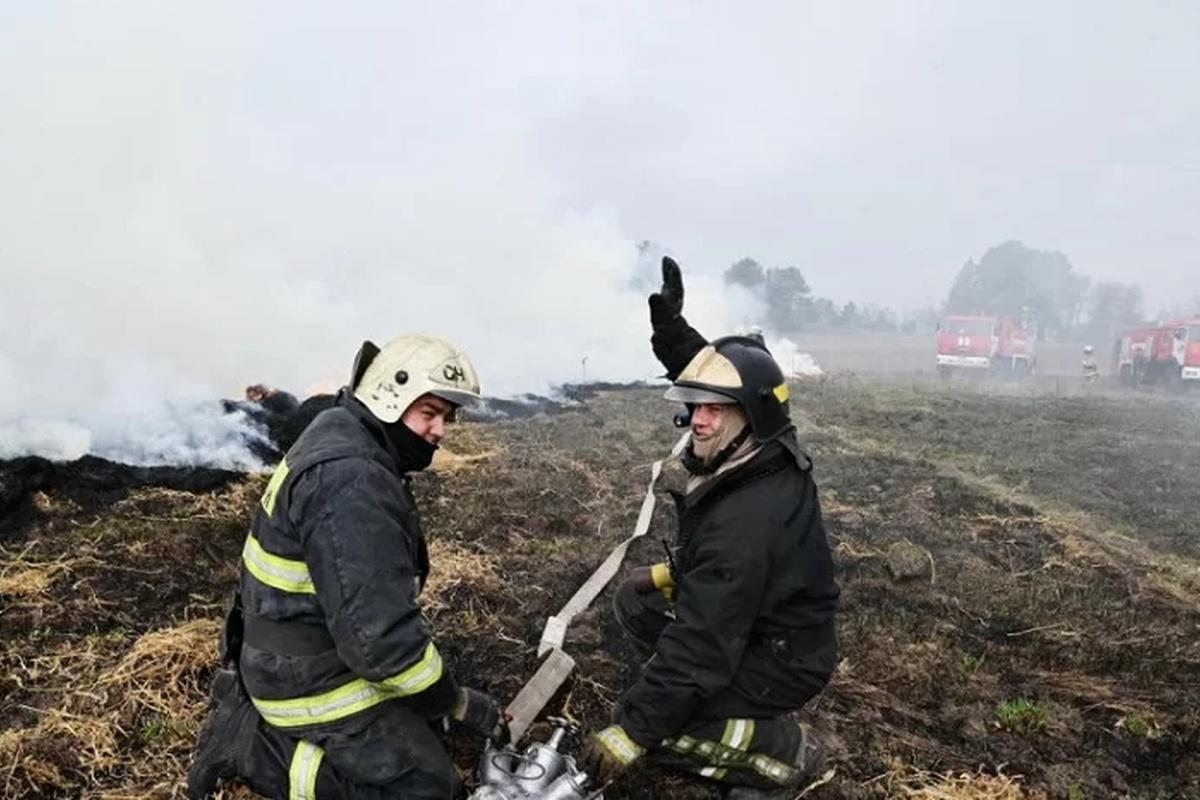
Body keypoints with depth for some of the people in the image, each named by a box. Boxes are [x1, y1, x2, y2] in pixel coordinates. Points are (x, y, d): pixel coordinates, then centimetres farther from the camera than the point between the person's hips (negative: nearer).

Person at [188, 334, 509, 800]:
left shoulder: (342, 443, 3)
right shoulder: (349, 482, -29)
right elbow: (378, 636, -31)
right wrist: (460, 703, -17)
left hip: (307, 649, 9)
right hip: (317, 678, -9)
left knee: (421, 713, 22)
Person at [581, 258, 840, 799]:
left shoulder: (744, 523, -36)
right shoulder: (767, 452, -11)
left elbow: (702, 644, -33)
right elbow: (720, 372, 9)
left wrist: (634, 731, -26)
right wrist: (670, 326, 0)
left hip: (783, 661, -9)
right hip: (760, 619, 9)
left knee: (651, 721, -17)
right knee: (635, 601, 13)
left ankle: (784, 750, 1)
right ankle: (731, 698, 16)